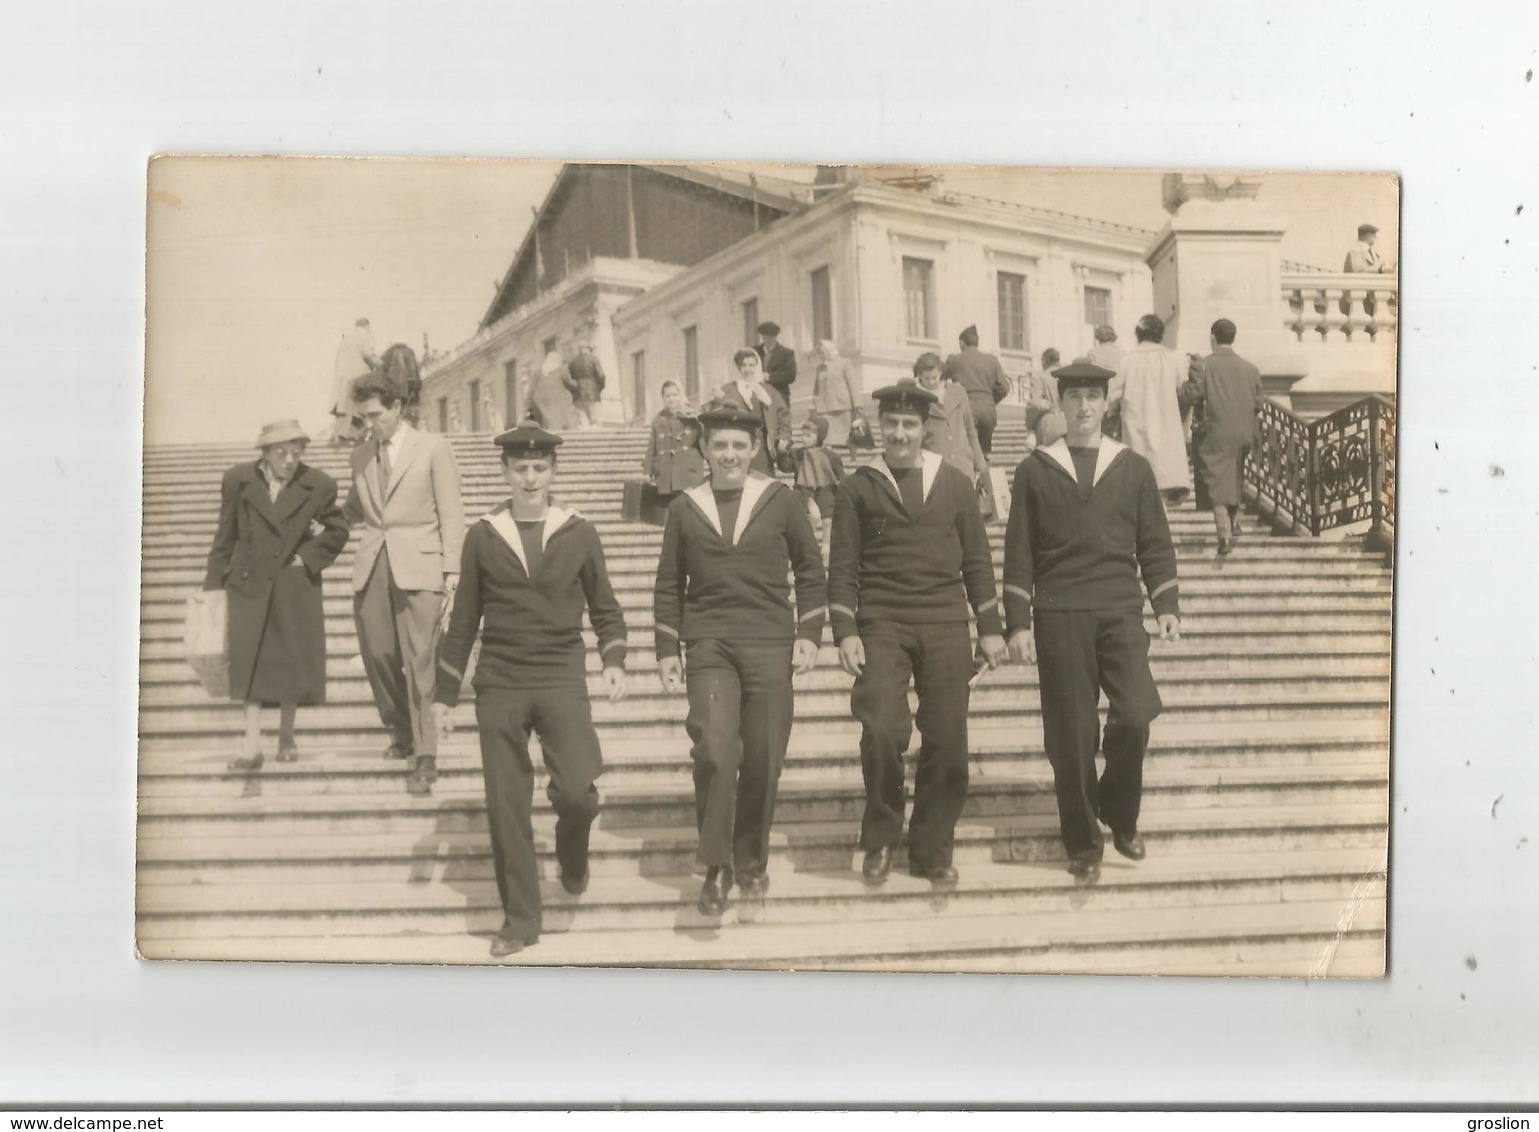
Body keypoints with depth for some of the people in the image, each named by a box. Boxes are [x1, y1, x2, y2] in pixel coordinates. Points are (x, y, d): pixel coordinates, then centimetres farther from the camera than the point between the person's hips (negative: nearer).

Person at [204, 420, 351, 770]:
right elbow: (225, 538, 5)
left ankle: (287, 735, 23)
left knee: (292, 662, 6)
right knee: (249, 662, -4)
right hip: (249, 584, 0)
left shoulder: (319, 485, -3)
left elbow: (338, 531, 8)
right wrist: (215, 586, 4)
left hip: (295, 587, 0)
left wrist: (308, 557, -6)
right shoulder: (238, 481, 0)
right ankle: (252, 744, -2)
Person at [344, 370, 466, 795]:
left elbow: (451, 515, -1)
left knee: (417, 661, -8)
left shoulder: (433, 448, 1)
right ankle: (401, 732, 28)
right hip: (372, 568, 5)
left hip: (418, 567, -4)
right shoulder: (361, 455, 14)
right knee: (377, 657, 6)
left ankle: (425, 756, -1)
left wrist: (452, 572, -7)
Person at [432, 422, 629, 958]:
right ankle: (519, 920, 16)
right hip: (499, 685, 1)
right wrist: (444, 692, 7)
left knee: (577, 791, -16)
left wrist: (613, 661, -6)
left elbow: (604, 608, 11)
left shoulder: (580, 533, 3)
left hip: (562, 678, -1)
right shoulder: (482, 536, 3)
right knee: (506, 807, 2)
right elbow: (463, 620, 8)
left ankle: (572, 854, 19)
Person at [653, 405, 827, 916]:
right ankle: (716, 867, -3)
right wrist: (667, 651, 8)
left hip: (770, 645, 0)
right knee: (715, 751, -16)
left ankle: (752, 860, 22)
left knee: (763, 760, 3)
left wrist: (808, 634, 1)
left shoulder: (781, 501, 4)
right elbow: (669, 586, 13)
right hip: (708, 647, 0)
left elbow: (810, 569, 9)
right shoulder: (684, 508, 8)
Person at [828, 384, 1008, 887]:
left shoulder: (955, 483, 11)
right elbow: (843, 566, 4)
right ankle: (880, 841, 8)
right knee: (882, 732, -15)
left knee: (947, 741, 0)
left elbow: (977, 560, 12)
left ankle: (932, 850, 16)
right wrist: (845, 631, -6)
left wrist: (990, 627, 8)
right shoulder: (857, 487, 7)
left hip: (945, 624, 2)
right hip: (882, 625, -2)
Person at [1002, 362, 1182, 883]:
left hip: (1120, 611, 1)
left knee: (1136, 714, -14)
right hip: (1059, 615, -1)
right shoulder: (1035, 470, 7)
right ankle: (1083, 844, 15)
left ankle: (1119, 813, 12)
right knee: (1071, 734, 0)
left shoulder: (1133, 468, 11)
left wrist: (1167, 605, 2)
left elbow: (1155, 543, 12)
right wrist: (1018, 623, -1)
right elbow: (1018, 553, 5)